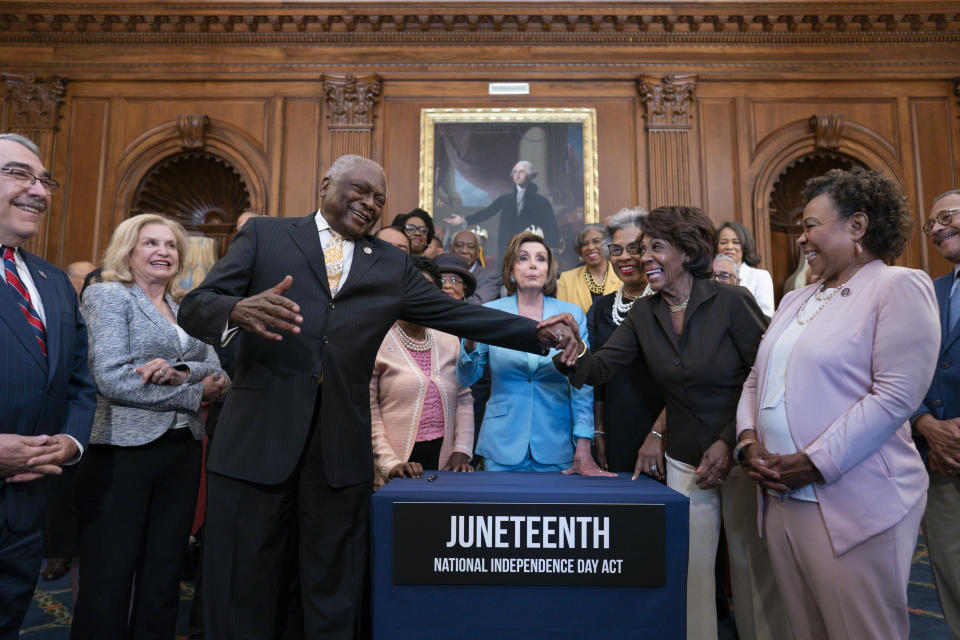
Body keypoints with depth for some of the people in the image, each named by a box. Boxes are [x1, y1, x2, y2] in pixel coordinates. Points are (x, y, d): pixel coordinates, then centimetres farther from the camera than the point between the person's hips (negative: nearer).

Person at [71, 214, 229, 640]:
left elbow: (218, 377, 3)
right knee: (109, 577, 3)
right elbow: (110, 378, -15)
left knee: (163, 576, 12)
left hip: (182, 451, 5)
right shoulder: (107, 295, -1)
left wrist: (179, 372, -19)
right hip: (123, 452, -5)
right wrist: (195, 393, -11)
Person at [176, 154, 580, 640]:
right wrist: (238, 311, -24)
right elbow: (193, 307, 0)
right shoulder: (264, 235, 8)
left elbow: (459, 314, 10)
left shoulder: (393, 266, 15)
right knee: (242, 595, 9)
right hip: (255, 439, -1)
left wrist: (539, 332, 1)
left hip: (342, 449, 2)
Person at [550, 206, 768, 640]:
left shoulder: (731, 301, -12)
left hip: (740, 456, -3)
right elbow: (599, 369, -7)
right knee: (693, 570, 11)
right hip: (684, 463, 3)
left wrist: (730, 442, -16)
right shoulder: (644, 314, 1)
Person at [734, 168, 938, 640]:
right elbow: (757, 380, 15)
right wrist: (750, 441, -2)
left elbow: (896, 395, -16)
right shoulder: (794, 301, 16)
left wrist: (815, 463, -18)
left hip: (853, 507, -6)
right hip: (781, 498, 7)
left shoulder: (899, 287, -6)